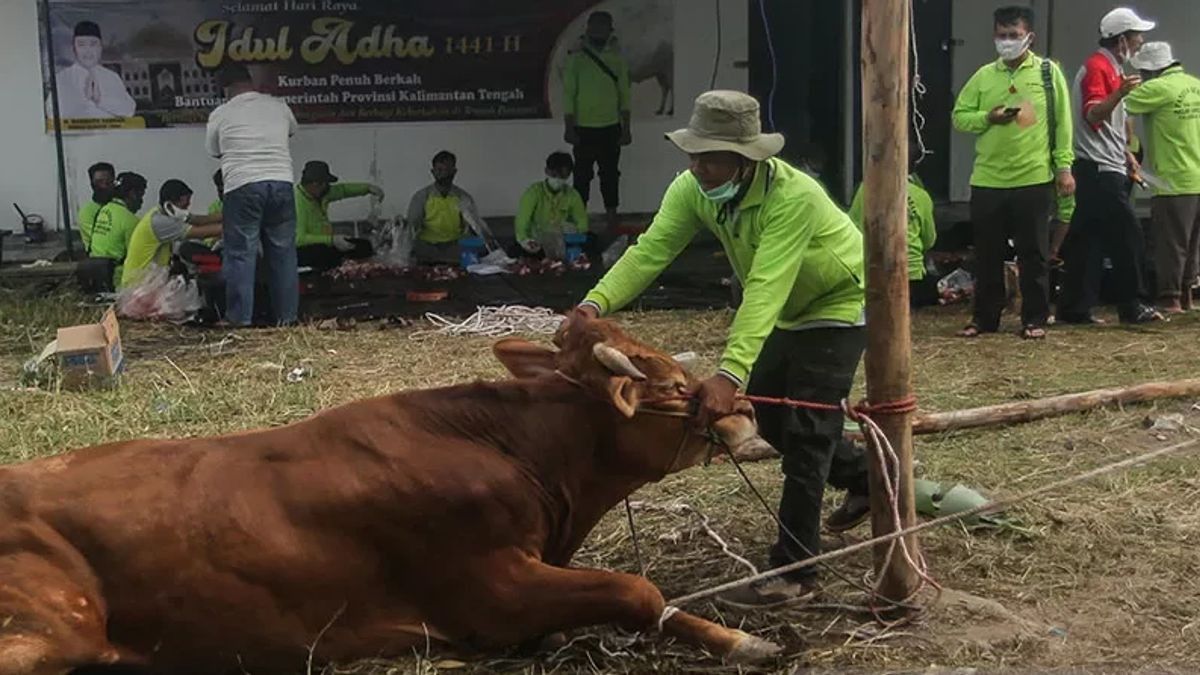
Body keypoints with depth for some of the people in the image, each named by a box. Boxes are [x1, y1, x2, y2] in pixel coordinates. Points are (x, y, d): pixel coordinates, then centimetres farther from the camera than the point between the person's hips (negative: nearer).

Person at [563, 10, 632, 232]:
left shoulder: (617, 57, 7)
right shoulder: (576, 57, -2)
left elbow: (624, 93, 8)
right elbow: (568, 94, -3)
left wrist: (626, 128, 4)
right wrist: (569, 128, -9)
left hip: (611, 127, 3)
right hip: (584, 128, -2)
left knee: (610, 173, 6)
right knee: (582, 174, 2)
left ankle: (612, 215, 13)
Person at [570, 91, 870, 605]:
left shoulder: (793, 196, -37)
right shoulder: (692, 189, -17)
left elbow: (765, 289, -45)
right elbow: (650, 251, -28)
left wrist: (730, 375, -54)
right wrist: (597, 303, -45)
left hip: (839, 306, -8)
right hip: (792, 312, 8)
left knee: (805, 428, -13)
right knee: (766, 413, 15)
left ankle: (793, 573, -5)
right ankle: (862, 475, 39)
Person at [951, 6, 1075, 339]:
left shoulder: (1048, 72, 3)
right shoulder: (983, 76, 8)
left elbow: (1062, 122, 2)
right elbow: (959, 116, 9)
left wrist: (1064, 166, -3)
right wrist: (988, 118, -10)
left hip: (1034, 180, -2)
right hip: (988, 180, 2)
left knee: (1033, 254, 4)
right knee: (987, 253, 8)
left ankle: (1035, 319, 13)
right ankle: (985, 317, 19)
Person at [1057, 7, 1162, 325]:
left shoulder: (1111, 68, 21)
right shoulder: (1097, 67, -10)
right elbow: (1093, 115, -23)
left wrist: (1127, 156, 24)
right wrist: (1120, 93, -38)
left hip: (1105, 170, 10)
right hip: (1099, 169, -10)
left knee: (1089, 240, 7)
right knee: (1129, 236, -7)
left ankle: (1075, 308, 8)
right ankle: (1132, 307, 0)